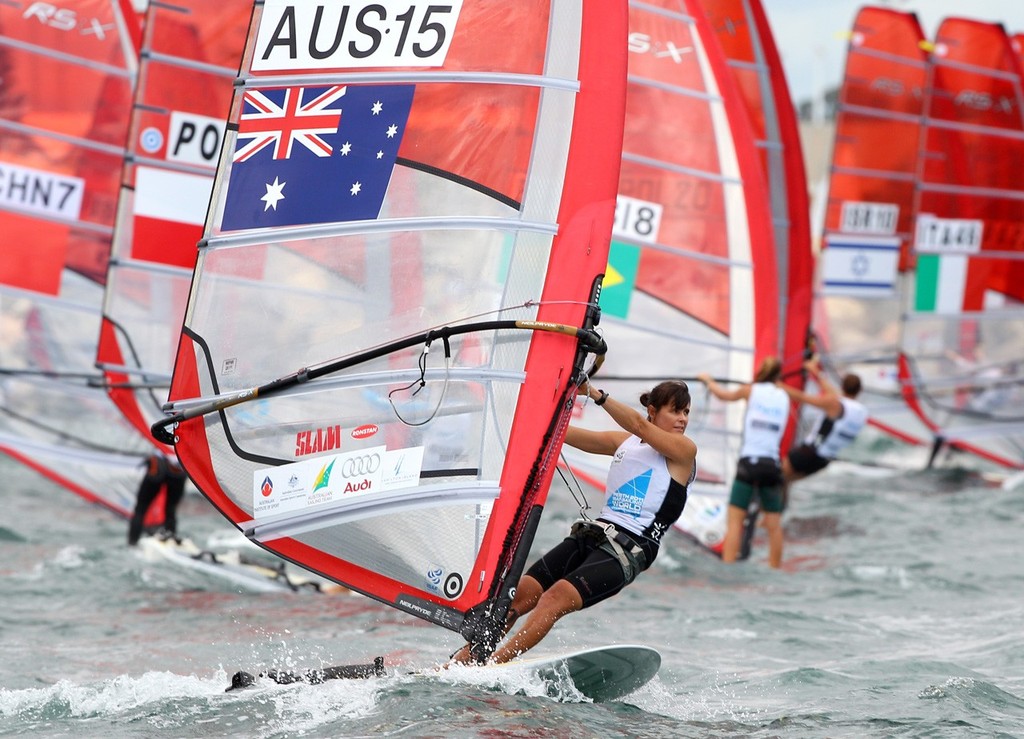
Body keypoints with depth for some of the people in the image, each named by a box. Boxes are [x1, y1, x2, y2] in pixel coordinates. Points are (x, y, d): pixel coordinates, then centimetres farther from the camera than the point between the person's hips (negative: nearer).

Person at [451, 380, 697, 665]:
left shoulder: (685, 450, 1)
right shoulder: (624, 442, 18)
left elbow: (638, 426, -14)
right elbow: (562, 432, 20)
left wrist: (594, 393, -21)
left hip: (628, 551, -6)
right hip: (589, 535, 6)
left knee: (557, 596, -25)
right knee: (518, 594, -7)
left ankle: (492, 664, -29)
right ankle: (461, 660, -4)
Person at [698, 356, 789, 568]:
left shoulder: (751, 390, 4)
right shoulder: (784, 397, 11)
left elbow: (723, 395, 22)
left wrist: (707, 379, 41)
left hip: (749, 462, -3)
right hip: (772, 465, 3)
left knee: (734, 521, -6)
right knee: (774, 525, 8)